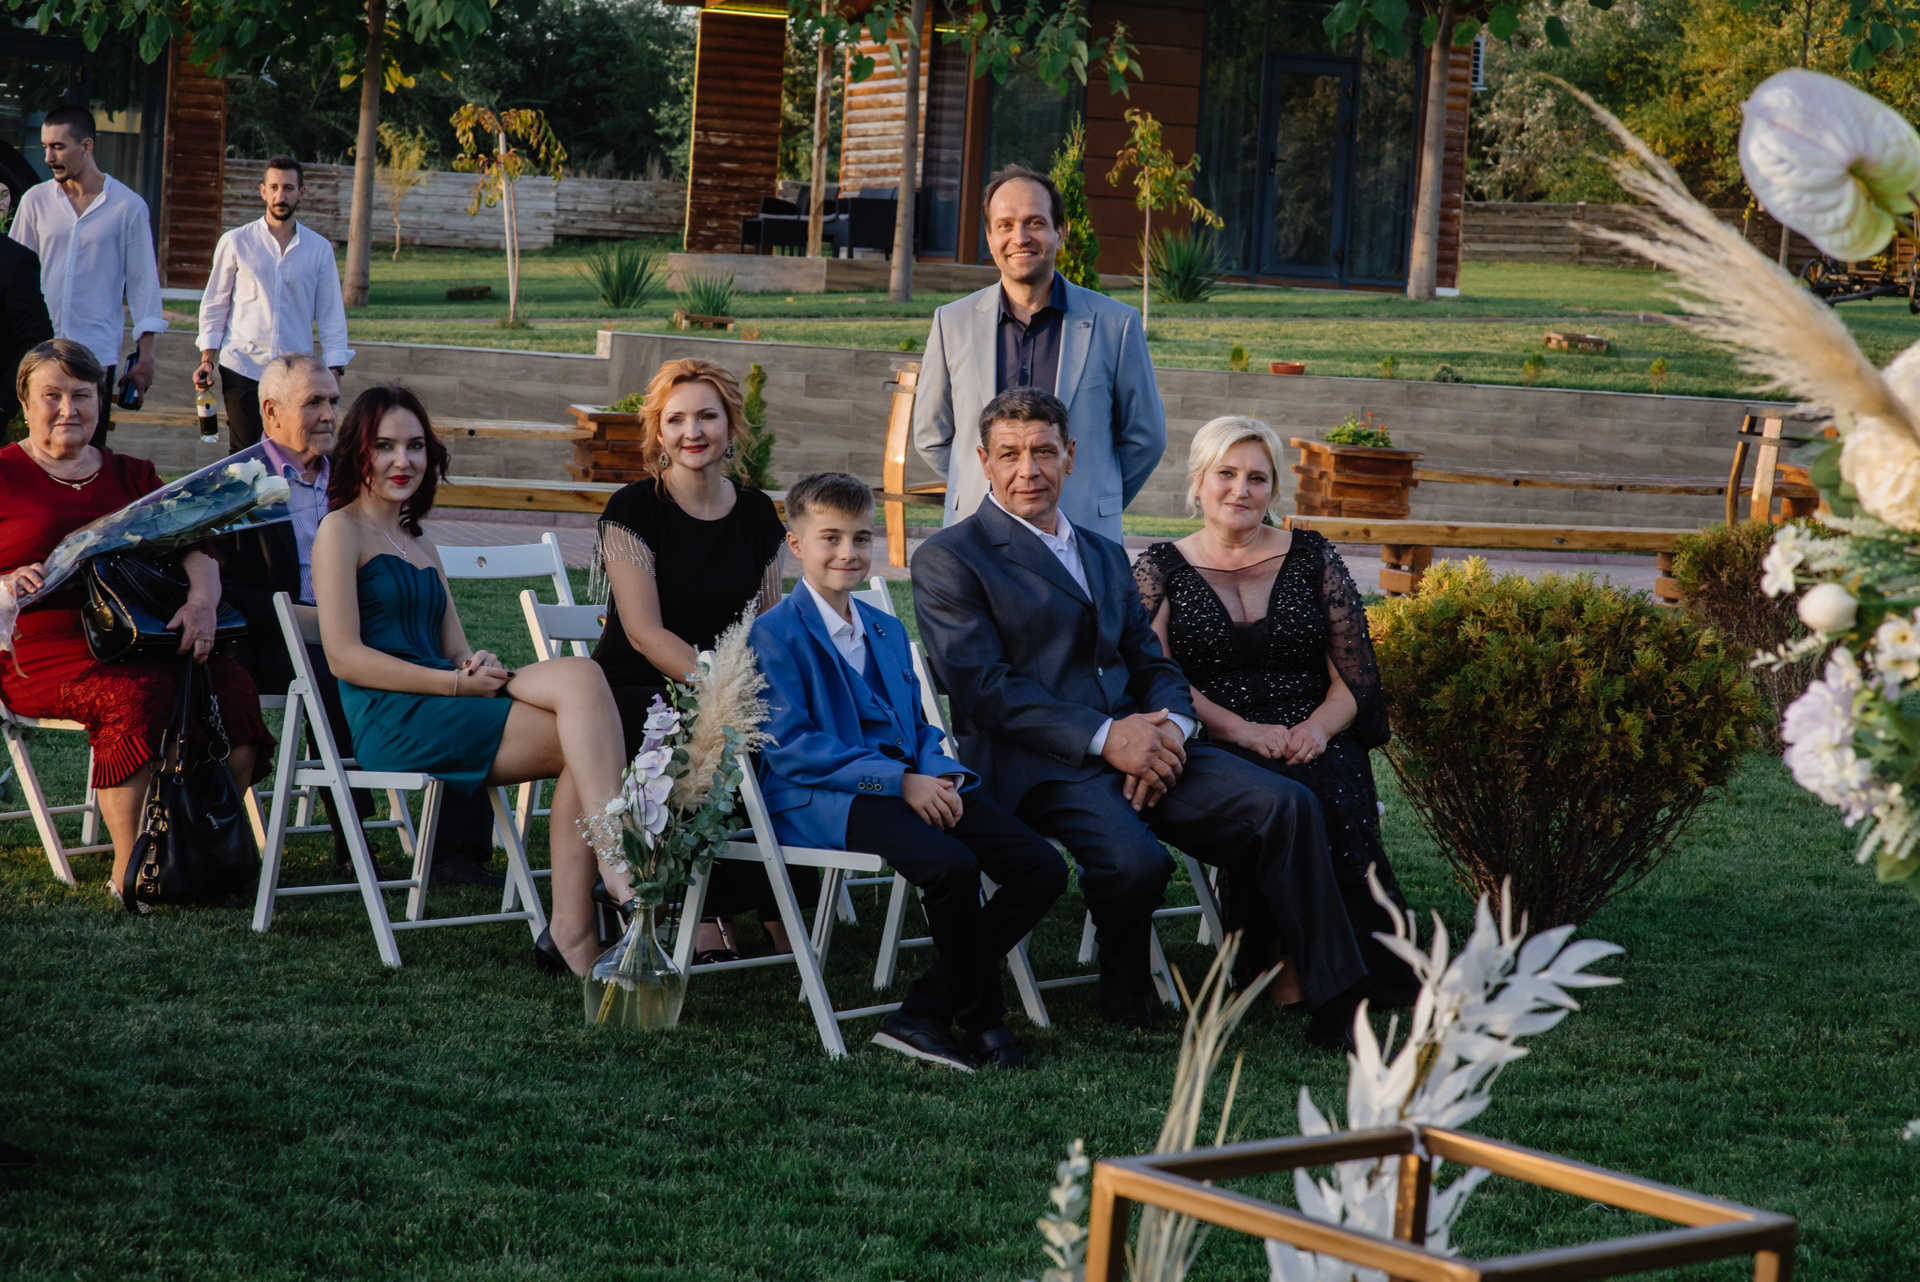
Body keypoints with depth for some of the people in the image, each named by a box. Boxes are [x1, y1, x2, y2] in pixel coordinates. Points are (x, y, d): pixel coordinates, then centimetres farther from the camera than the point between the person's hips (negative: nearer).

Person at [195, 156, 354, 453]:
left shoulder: (320, 248, 8)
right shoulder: (235, 242, 5)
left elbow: (331, 316, 10)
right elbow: (214, 306, 10)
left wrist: (334, 371, 1)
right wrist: (207, 359, -1)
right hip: (242, 367, -1)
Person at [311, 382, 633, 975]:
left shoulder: (420, 544, 28)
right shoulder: (342, 531, 3)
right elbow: (344, 657, -8)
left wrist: (482, 666, -4)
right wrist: (457, 682, -14)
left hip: (445, 705, 7)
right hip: (391, 718, -7)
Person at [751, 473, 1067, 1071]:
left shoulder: (888, 632, 25)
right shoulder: (774, 633, 0)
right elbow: (789, 745, -11)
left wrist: (938, 774, -3)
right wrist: (897, 781, -17)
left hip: (912, 788, 8)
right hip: (822, 800, -7)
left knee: (1043, 868, -12)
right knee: (950, 864, -35)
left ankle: (922, 1016, -10)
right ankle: (982, 1021, -11)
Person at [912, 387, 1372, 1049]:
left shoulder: (1104, 555, 25)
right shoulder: (948, 560, 2)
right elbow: (984, 690, -9)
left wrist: (1169, 726, -4)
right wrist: (1104, 738, -18)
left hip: (1140, 746, 6)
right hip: (1040, 765, -6)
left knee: (1286, 805, -16)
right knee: (1133, 860, -34)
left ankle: (1337, 1007, -12)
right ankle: (1125, 991, -2)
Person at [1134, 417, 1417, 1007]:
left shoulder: (1313, 558, 14)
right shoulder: (1160, 570, 11)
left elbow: (1356, 675, 10)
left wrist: (1318, 727, -12)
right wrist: (1243, 731, -15)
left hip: (1317, 745, 1)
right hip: (1214, 754, -1)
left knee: (1331, 795, -34)